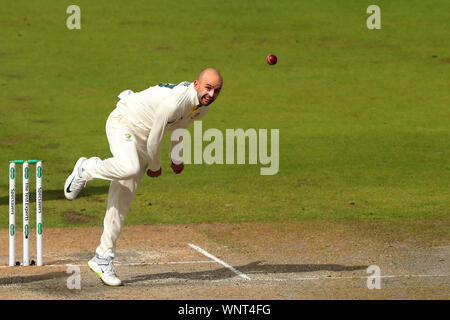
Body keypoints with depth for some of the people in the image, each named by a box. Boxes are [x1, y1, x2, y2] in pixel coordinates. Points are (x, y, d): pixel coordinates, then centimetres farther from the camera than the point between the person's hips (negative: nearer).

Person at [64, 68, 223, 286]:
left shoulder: (203, 106, -5)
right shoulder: (173, 102, -33)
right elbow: (154, 140, -22)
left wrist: (176, 158, 24)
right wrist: (155, 167, -5)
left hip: (143, 139, 8)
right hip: (123, 123, -8)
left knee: (123, 200, 3)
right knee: (129, 168, -39)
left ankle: (103, 258, 7)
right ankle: (86, 169, -7)